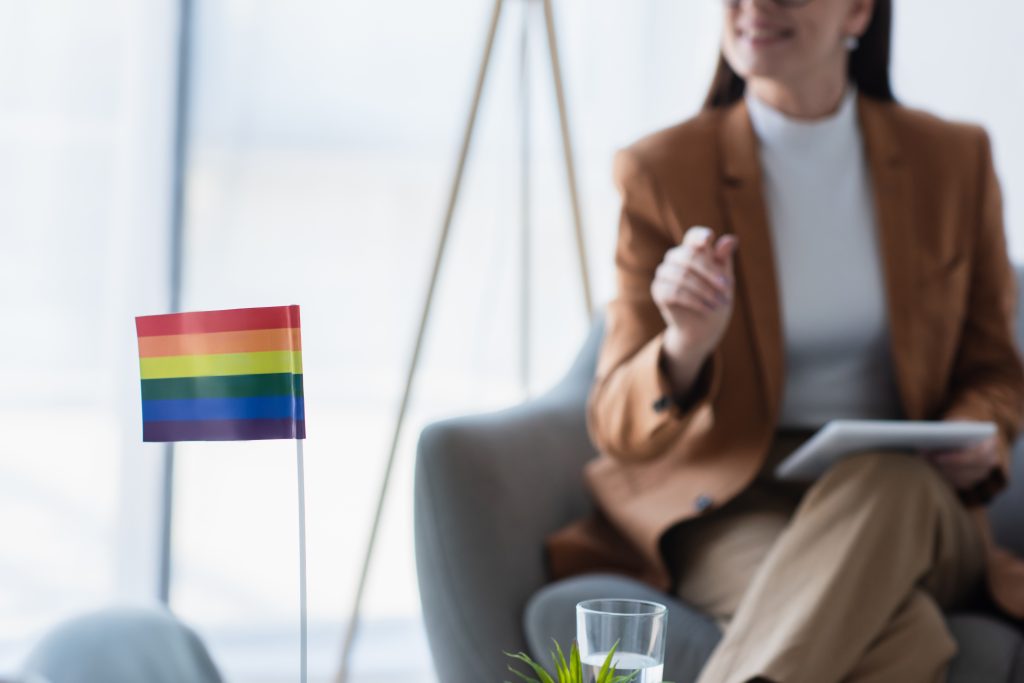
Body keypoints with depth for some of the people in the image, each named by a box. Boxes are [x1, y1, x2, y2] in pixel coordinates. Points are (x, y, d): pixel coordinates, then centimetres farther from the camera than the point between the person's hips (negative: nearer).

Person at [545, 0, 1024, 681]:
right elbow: (619, 429, -5)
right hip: (730, 505, -3)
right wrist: (685, 346, -27)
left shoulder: (954, 160, 6)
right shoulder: (661, 172, -2)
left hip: (911, 507, 3)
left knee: (887, 485, -37)